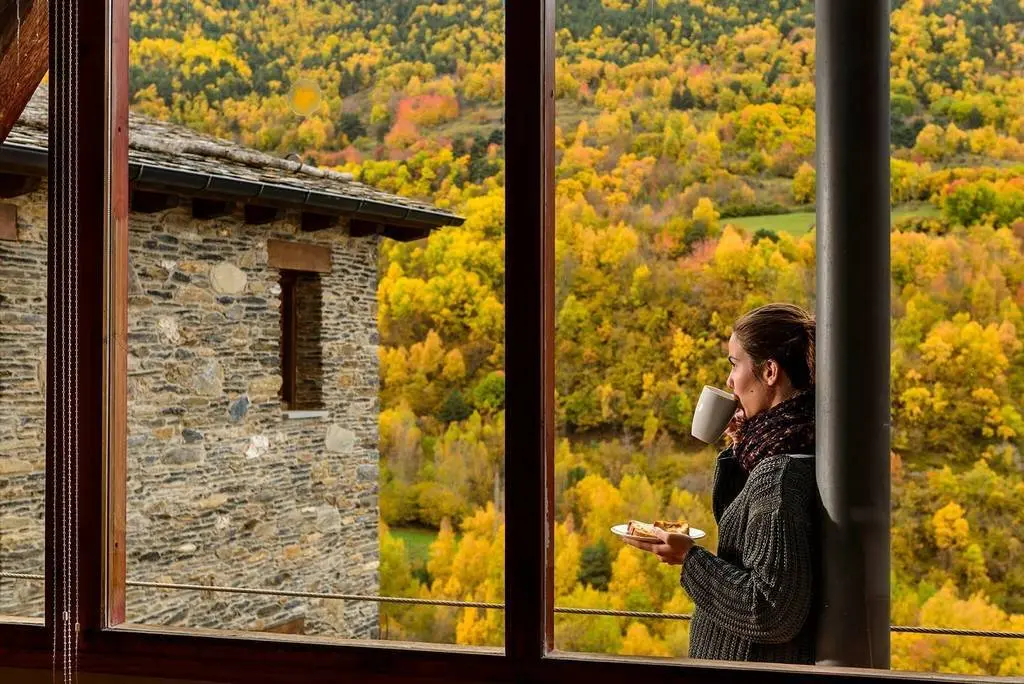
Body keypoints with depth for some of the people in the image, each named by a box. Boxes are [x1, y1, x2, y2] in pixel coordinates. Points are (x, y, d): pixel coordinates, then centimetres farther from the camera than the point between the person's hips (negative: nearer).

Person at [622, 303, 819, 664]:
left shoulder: (781, 471, -24)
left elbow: (774, 612, -26)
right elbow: (739, 526, 20)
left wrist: (689, 558, -18)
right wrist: (741, 451, 6)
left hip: (758, 662, -9)